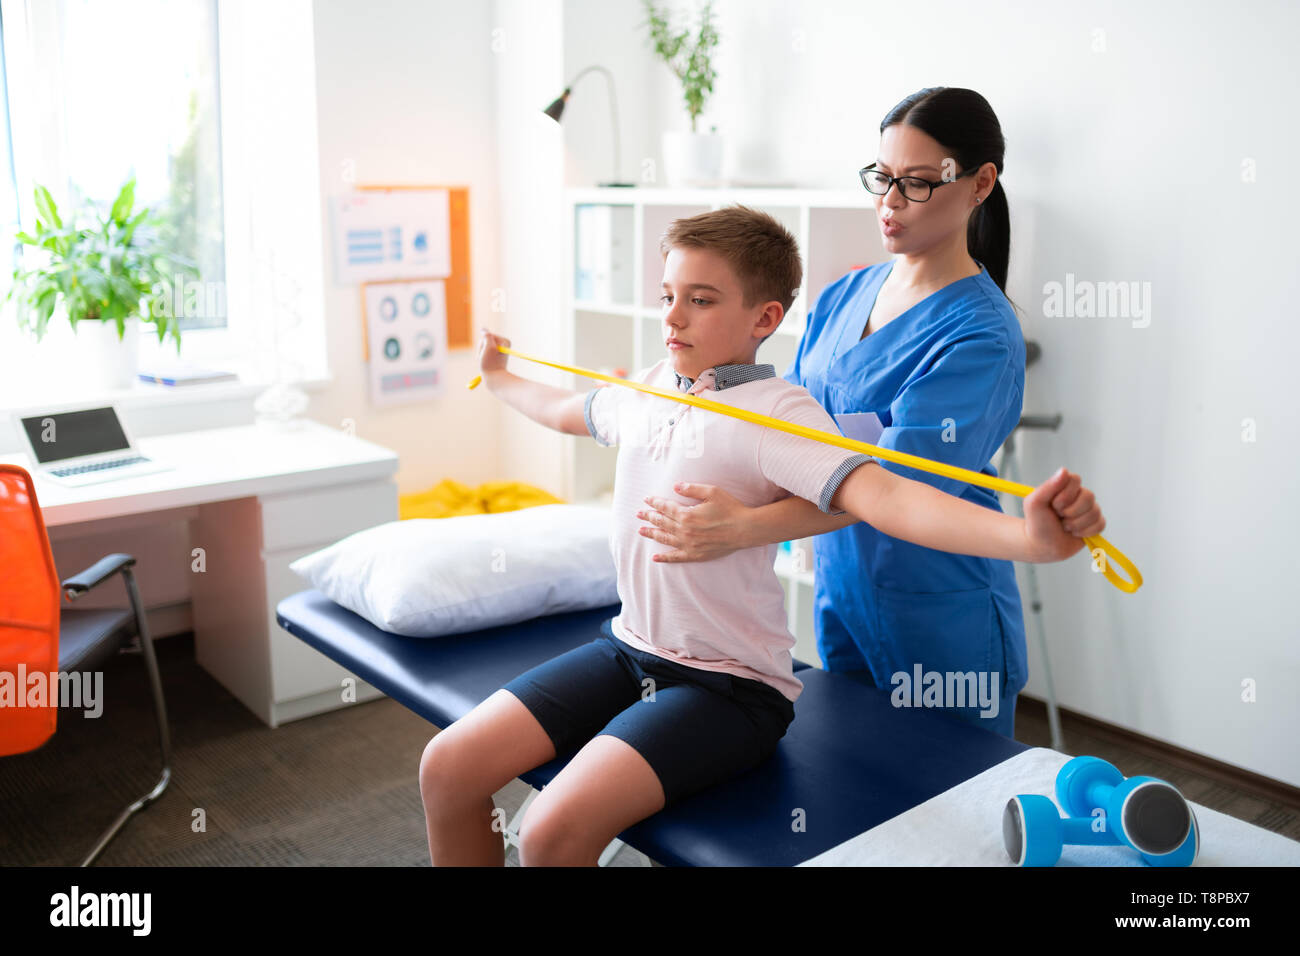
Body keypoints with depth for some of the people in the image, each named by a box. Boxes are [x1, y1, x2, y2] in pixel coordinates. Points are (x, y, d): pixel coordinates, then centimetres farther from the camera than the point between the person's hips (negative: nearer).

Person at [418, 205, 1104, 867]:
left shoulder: (774, 412, -17)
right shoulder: (647, 388, 6)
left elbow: (884, 497, -32)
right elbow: (564, 410, 28)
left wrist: (1030, 535, -48)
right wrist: (500, 379, 46)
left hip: (727, 684, -7)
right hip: (630, 649, 7)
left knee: (554, 832, -24)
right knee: (447, 768, 0)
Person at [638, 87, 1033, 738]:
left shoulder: (979, 332, -18)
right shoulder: (840, 298, 5)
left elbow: (894, 480, -29)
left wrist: (745, 527, -41)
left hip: (941, 624, -6)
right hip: (839, 595, 6)